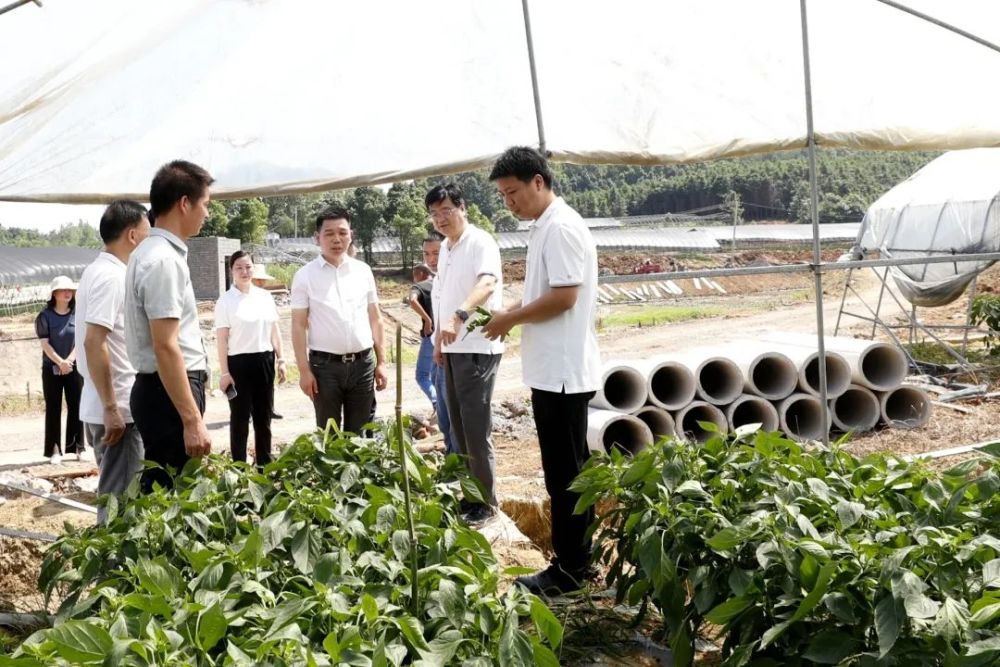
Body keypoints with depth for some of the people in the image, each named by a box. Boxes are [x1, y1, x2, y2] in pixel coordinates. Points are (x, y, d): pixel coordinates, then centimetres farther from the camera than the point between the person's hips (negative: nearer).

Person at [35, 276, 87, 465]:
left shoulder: (78, 314, 3)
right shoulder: (45, 316, -1)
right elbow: (45, 343, -7)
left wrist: (69, 361, -15)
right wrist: (60, 362, -19)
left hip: (74, 367, 1)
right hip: (51, 368, -1)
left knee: (76, 407, 2)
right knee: (53, 409, 2)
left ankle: (79, 447, 8)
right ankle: (54, 450, 4)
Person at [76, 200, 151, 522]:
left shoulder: (101, 270, 13)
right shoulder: (111, 276, -17)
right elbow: (94, 343, -24)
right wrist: (111, 408, -21)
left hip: (115, 405, 10)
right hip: (119, 408, -10)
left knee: (116, 493, 16)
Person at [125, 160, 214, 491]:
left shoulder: (153, 252, 14)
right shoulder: (163, 260, -18)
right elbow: (166, 347, -23)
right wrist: (192, 420, -23)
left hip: (163, 389, 10)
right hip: (169, 393, -10)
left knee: (164, 490, 15)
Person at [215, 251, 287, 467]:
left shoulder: (265, 297, 7)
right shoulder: (225, 301, -6)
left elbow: (274, 330, 13)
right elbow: (222, 339, -7)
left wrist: (280, 360, 8)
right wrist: (224, 372, -11)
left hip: (264, 360, 4)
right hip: (239, 362, -4)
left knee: (264, 416, 12)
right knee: (240, 418, 4)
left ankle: (265, 464, 23)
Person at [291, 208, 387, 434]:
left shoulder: (363, 271, 7)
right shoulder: (305, 275, -2)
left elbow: (375, 318, 11)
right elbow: (299, 326, -3)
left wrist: (381, 361, 7)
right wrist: (304, 370, -9)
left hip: (362, 363, 3)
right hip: (325, 364, -3)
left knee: (359, 433, 8)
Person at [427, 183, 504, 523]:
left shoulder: (481, 242, -13)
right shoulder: (445, 249, 14)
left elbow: (487, 282, -32)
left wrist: (459, 317, -46)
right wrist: (439, 340, 19)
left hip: (477, 348, -9)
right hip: (453, 348, 9)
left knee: (476, 427, -5)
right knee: (458, 425, 14)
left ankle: (486, 501, 4)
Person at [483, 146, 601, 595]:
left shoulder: (560, 228, -16)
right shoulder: (544, 228, 15)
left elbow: (564, 296, -22)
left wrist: (512, 319, -12)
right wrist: (512, 315, 8)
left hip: (561, 370, -10)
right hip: (554, 369, 10)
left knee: (564, 474, -3)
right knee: (569, 471, 15)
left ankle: (569, 570, 6)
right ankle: (577, 561, 23)